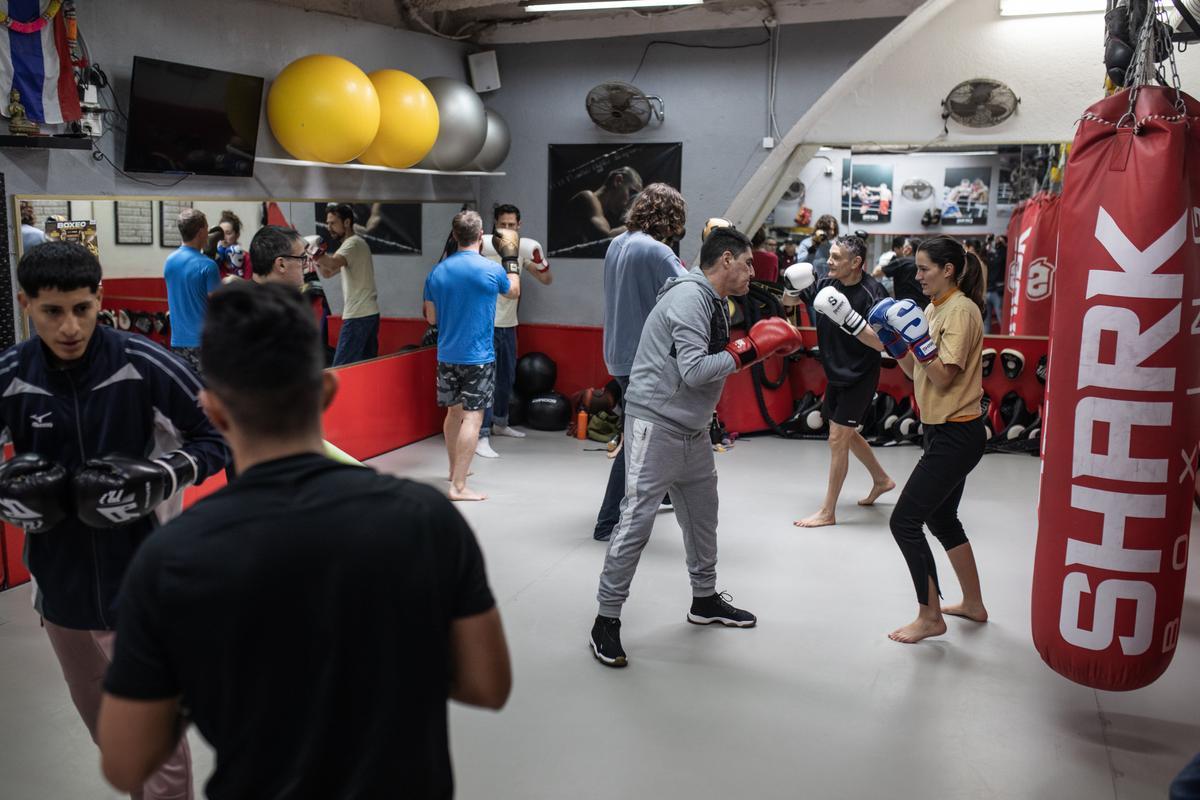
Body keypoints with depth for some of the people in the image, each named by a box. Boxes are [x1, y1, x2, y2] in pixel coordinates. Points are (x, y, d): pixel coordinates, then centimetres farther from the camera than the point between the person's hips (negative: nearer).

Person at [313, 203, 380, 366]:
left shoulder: (353, 243, -11)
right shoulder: (352, 243, 20)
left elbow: (332, 264, -31)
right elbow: (327, 273, 20)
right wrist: (318, 256, 5)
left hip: (358, 316, -10)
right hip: (369, 314, 10)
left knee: (340, 369, -10)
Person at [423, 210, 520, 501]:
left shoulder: (437, 271, 1)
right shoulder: (491, 270, -12)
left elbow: (431, 318, 9)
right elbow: (514, 292, 10)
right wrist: (511, 257, 21)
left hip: (446, 355, 6)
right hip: (478, 357, -5)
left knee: (454, 411, 20)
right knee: (472, 416, -5)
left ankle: (455, 469, 37)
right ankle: (459, 486, -9)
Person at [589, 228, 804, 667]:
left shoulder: (714, 302, 14)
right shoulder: (690, 296, -17)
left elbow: (713, 363, 12)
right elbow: (694, 371, -24)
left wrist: (758, 347, 1)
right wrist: (747, 352, -16)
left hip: (693, 429, 10)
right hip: (656, 423, -10)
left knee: (702, 513, 19)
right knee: (636, 520, -9)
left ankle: (705, 600, 36)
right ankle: (606, 619, 0)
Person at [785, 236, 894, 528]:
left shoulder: (872, 292, -21)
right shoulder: (827, 284, -4)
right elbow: (789, 302, 9)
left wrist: (850, 319, -37)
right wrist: (791, 287, -13)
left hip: (859, 377, -7)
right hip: (835, 373, 7)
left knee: (838, 438, -6)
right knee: (846, 434, 20)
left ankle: (828, 512, 5)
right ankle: (881, 479, 44)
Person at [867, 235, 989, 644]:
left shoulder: (961, 310, -16)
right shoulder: (934, 309, 11)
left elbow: (944, 377, -21)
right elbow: (916, 372, 11)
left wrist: (916, 336, -26)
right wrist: (892, 338, 0)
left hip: (956, 436, -10)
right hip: (945, 431, 10)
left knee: (905, 521, -7)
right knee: (942, 518, 20)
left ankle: (930, 616, 6)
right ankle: (973, 604, 35)